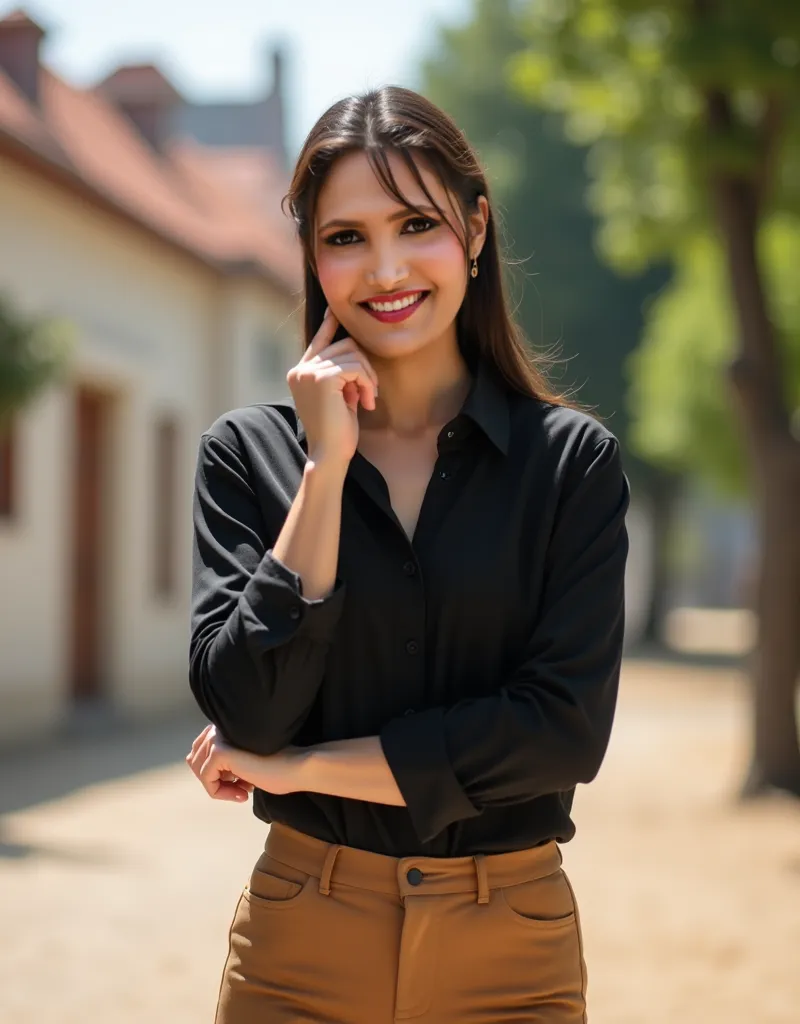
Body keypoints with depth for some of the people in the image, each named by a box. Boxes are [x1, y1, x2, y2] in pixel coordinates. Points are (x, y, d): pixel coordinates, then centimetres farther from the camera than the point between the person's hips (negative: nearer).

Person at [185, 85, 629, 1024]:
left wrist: (296, 768, -11)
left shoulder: (572, 460, -4)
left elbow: (565, 728, -13)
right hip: (301, 945, 0)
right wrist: (327, 463, -14)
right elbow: (246, 711, -12)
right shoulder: (247, 453, -1)